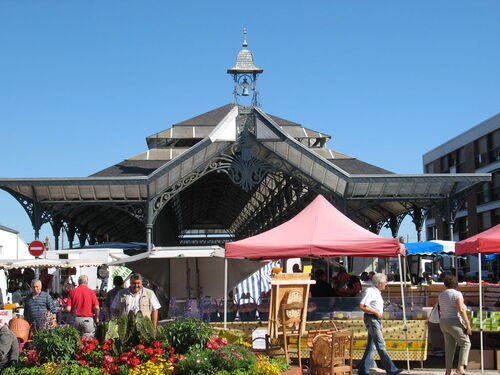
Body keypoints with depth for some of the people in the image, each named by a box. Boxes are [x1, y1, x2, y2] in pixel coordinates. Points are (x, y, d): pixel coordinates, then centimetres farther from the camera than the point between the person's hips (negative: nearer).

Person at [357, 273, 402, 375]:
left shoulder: (377, 292, 18)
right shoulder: (370, 291, -12)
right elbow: (362, 307, -19)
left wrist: (380, 323, 22)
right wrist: (375, 312, -17)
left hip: (376, 319, 10)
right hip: (371, 318, -10)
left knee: (371, 345, 9)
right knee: (380, 345, -11)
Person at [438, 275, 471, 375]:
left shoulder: (441, 295, 8)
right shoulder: (457, 294, -13)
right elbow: (461, 310, -20)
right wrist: (468, 325, -16)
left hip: (444, 323, 7)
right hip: (455, 323, -7)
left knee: (449, 347, 13)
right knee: (465, 344, 6)